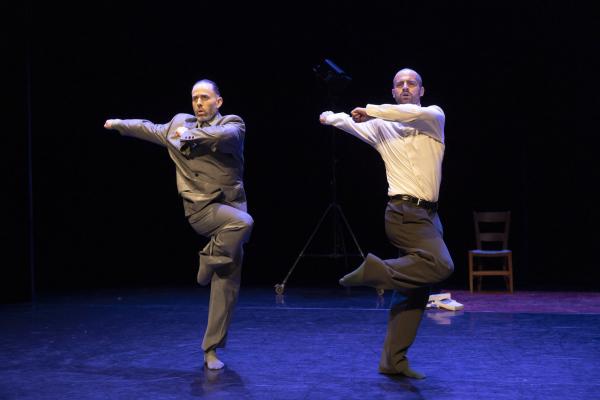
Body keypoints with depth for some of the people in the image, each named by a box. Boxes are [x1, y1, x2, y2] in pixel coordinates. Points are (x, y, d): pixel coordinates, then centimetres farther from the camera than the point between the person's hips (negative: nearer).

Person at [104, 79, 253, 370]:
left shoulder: (233, 124, 3)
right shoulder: (179, 123, 13)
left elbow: (225, 136, -23)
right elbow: (150, 129, 32)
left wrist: (191, 134, -16)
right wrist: (119, 124, 45)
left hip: (230, 208, 1)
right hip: (200, 207, -1)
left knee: (227, 286, 1)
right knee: (242, 222, -34)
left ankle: (211, 349, 12)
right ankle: (209, 262, -8)